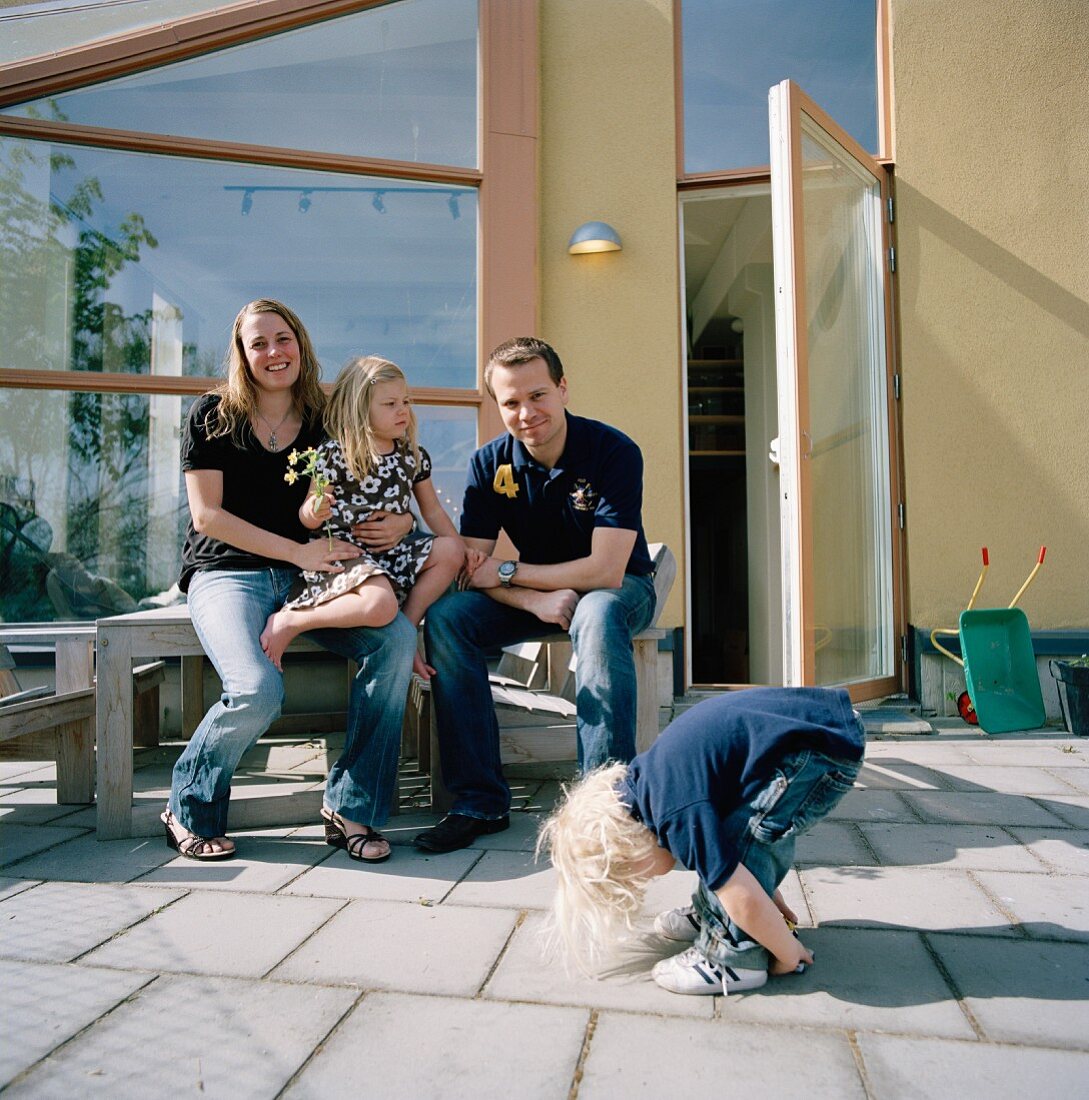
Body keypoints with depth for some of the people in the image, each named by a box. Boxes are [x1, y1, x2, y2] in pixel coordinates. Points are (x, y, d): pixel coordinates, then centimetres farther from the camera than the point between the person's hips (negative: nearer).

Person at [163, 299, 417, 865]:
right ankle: (189, 811, 1)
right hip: (228, 574, -3)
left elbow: (370, 500, 15)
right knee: (258, 691, -32)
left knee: (398, 636, -25)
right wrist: (298, 551, -14)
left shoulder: (327, 422, 10)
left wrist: (399, 523, -11)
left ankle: (350, 807, -14)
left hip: (308, 577, 3)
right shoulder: (212, 415, 3)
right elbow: (206, 514, -5)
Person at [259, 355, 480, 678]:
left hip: (392, 549, 7)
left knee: (450, 552, -13)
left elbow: (432, 510, 18)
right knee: (381, 606, -32)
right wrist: (315, 511, -30)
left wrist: (463, 549, 5)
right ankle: (287, 621, -14)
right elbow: (307, 518, -5)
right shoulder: (334, 453, -8)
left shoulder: (414, 455, 9)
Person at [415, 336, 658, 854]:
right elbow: (473, 572, -11)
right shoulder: (490, 463, -8)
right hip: (534, 590, 4)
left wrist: (507, 572, -19)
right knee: (444, 615, -20)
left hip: (621, 588, -4)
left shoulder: (614, 452, -20)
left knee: (597, 614, -39)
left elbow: (605, 571, -26)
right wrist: (534, 599, -31)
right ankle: (480, 801, -16)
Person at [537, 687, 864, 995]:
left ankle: (734, 957, -1)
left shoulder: (679, 815, -20)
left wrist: (789, 955, 0)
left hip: (827, 746, -10)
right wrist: (772, 900, 28)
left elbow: (744, 900, -18)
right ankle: (710, 914, 29)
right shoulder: (643, 778, 9)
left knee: (744, 836, -13)